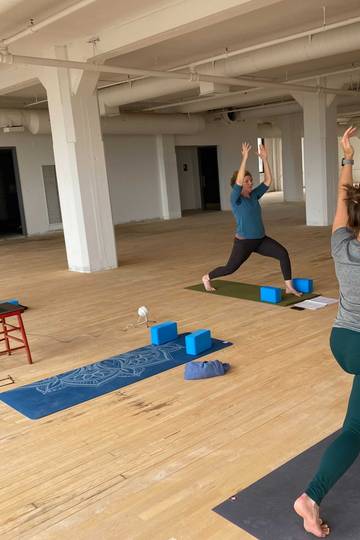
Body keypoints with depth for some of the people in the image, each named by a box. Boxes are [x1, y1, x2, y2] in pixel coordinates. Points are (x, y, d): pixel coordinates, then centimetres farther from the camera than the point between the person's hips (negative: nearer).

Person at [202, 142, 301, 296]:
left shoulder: (254, 195, 4)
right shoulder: (235, 199, -13)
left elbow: (268, 180, -1)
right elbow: (238, 181, -30)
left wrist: (264, 158, -7)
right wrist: (244, 158, -33)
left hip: (261, 240, 5)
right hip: (243, 242, -5)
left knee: (283, 253, -16)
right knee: (230, 268, 10)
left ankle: (289, 286, -11)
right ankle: (206, 277, 38)